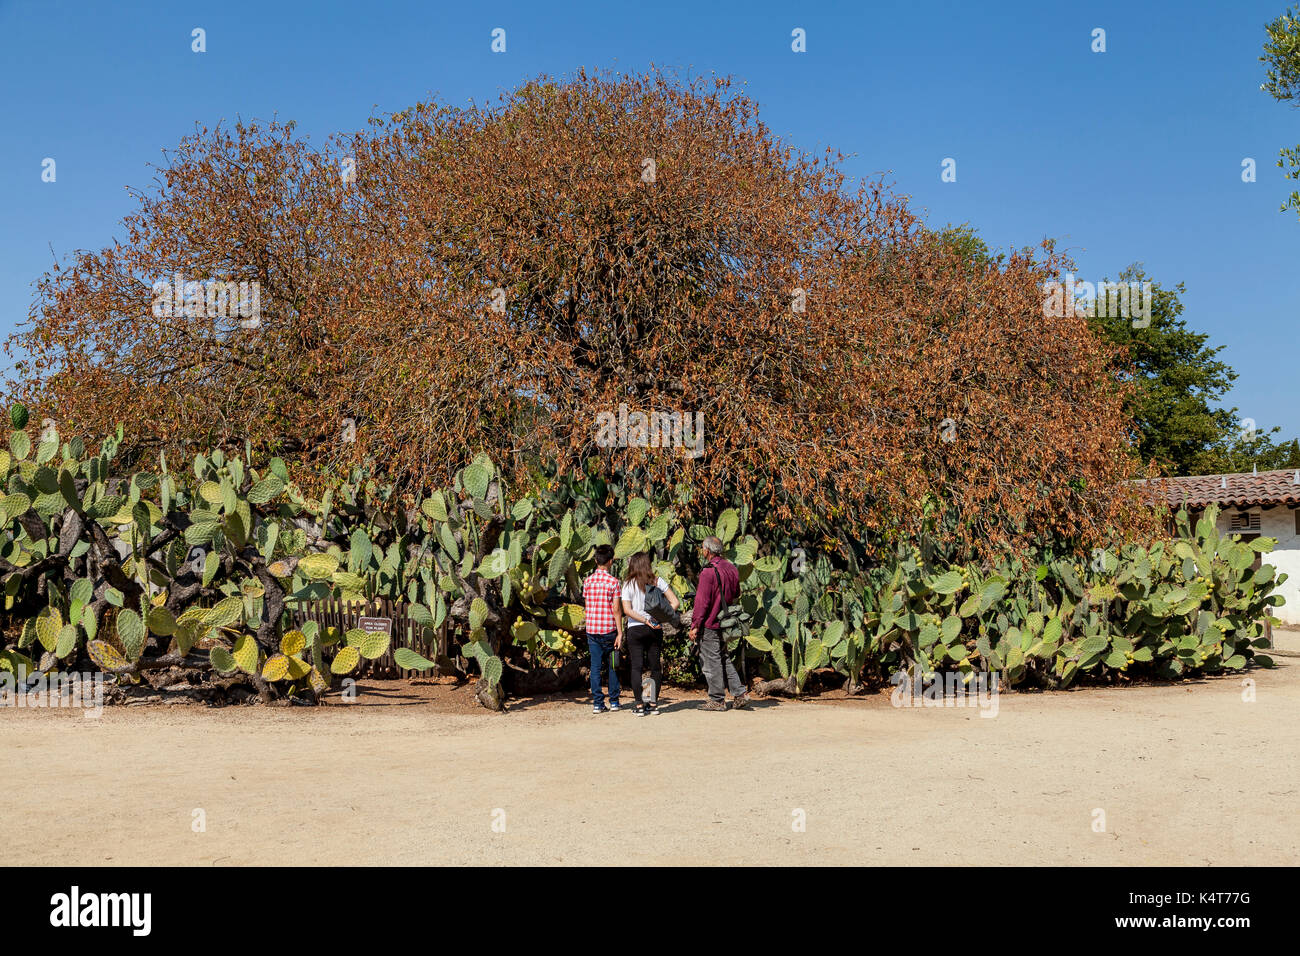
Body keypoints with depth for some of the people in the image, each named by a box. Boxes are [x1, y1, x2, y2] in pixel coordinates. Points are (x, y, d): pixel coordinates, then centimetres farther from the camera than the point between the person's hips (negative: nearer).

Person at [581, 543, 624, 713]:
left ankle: (597, 703, 3)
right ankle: (614, 701, 15)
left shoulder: (587, 581, 4)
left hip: (591, 629, 3)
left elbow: (586, 606, 11)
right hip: (609, 629, -3)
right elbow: (616, 609, -10)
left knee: (595, 667, 5)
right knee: (613, 666, 11)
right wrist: (620, 633, -8)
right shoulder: (613, 581, -8)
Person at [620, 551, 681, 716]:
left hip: (635, 629, -2)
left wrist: (647, 621, -12)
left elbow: (627, 610, -11)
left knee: (637, 667, 0)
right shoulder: (657, 581, 3)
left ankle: (640, 705, -3)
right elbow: (675, 602, -2)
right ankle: (653, 704, 13)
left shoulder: (628, 584, -1)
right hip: (656, 630, 2)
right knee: (655, 666, 10)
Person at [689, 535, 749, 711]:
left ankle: (717, 700, 7)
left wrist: (695, 626, -14)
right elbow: (736, 594, 19)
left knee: (712, 661, 1)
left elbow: (702, 602, -19)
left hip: (710, 624, -8)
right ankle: (739, 695, 14)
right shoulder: (731, 568, 8)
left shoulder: (708, 572, -18)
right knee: (724, 659, 18)